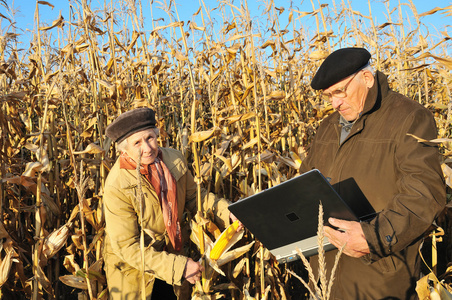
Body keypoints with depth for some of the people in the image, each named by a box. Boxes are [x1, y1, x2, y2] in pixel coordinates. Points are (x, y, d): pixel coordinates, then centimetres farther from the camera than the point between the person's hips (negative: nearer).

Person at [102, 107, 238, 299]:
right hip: (132, 270, -4)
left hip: (172, 253, 5)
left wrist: (226, 211, -15)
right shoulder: (116, 187, -27)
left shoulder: (174, 159, -11)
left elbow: (194, 197, 3)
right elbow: (127, 246, -25)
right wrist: (178, 267, -31)